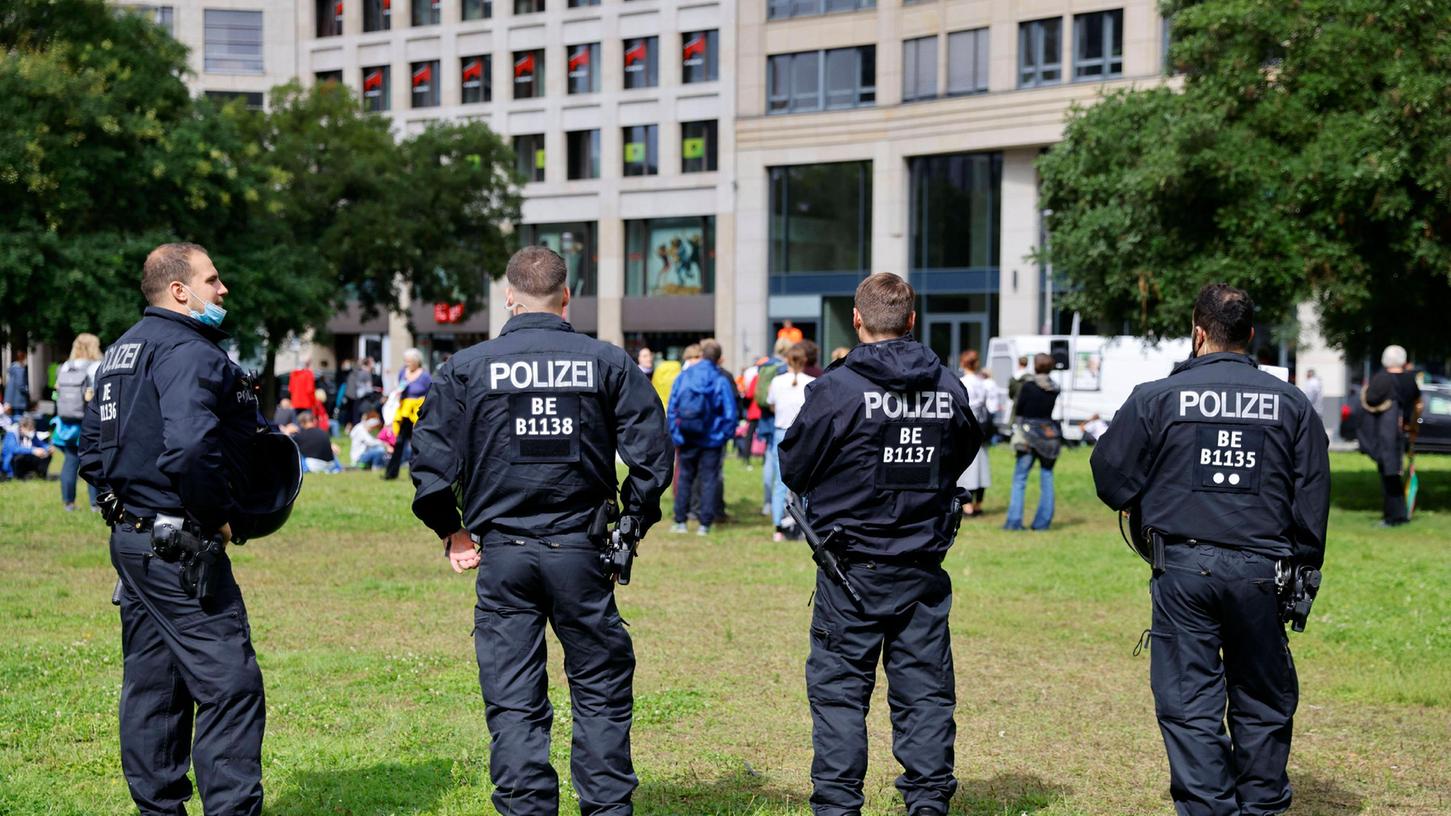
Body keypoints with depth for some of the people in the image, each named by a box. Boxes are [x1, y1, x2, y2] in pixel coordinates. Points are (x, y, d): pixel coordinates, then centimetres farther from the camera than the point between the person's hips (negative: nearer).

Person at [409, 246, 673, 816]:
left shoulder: (467, 367, -1)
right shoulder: (608, 362, 0)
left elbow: (431, 460, -2)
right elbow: (651, 452, -2)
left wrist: (451, 532, 12)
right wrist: (633, 523, 11)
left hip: (502, 555, 0)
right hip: (581, 553, 0)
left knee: (513, 702, 7)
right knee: (601, 689, 12)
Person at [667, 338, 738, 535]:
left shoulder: (683, 377, 0)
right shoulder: (721, 380, -7)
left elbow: (671, 408, 0)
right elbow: (730, 413, -9)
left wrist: (674, 434, 5)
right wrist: (725, 435, 2)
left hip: (687, 439, 2)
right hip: (712, 439, -2)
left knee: (684, 478, 12)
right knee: (709, 480, 4)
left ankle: (680, 521, 12)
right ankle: (704, 523, 2)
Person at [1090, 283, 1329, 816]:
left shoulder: (1156, 398, -1)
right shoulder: (1291, 403, 5)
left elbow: (1111, 477, 4)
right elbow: (1313, 498, 7)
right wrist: (1303, 572, 14)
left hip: (1183, 567, -1)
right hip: (1260, 570, 2)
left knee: (1189, 701, 4)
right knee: (1263, 702, 13)